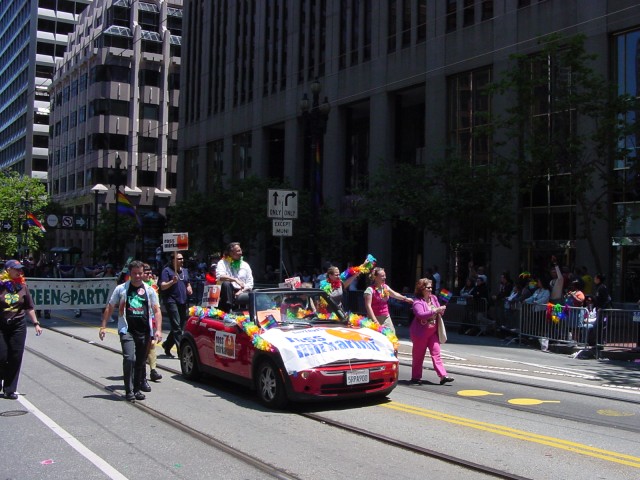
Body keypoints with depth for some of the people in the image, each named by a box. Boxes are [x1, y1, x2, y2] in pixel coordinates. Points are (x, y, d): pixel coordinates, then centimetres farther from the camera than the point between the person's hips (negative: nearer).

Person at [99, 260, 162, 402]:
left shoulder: (149, 290, 9)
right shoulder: (121, 289, 6)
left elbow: (157, 311, 4)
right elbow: (109, 308, 10)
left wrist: (158, 330, -7)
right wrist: (103, 326, 2)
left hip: (144, 331, 3)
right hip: (127, 330, -2)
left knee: (141, 361, 8)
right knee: (129, 358, -17)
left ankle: (137, 389, 20)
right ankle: (129, 391, -8)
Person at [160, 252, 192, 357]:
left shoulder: (185, 271, 18)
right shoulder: (167, 270, -3)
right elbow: (163, 286, -10)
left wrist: (189, 288, 6)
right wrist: (173, 281, -26)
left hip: (182, 301, 7)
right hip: (171, 300, -7)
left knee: (180, 326, 11)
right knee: (177, 326, -13)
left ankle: (167, 345, 29)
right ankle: (181, 351, -16)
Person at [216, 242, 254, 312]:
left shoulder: (245, 265, 13)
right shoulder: (222, 263, 5)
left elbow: (250, 284, 7)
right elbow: (220, 277, -16)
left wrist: (241, 291, -12)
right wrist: (235, 280, -28)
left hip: (242, 293, 1)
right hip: (229, 293, -1)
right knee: (226, 284, -34)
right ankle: (228, 311, -34)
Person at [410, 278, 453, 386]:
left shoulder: (434, 298, 8)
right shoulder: (417, 302, -12)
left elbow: (439, 312, 19)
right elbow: (420, 314, -28)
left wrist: (441, 310, -6)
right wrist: (435, 311, -32)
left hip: (433, 331, 5)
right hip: (421, 332, -5)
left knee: (436, 353, -3)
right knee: (418, 355, 4)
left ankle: (443, 376, -9)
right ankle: (415, 377, 14)